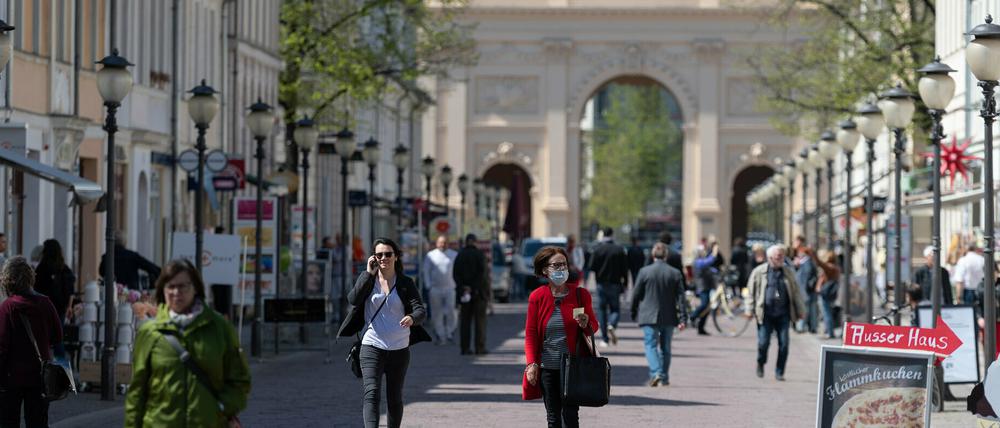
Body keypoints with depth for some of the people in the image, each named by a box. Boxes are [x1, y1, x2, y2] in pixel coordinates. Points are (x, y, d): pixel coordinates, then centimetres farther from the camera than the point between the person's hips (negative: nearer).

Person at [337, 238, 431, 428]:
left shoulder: (406, 284, 3)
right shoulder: (367, 279, 5)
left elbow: (421, 310, -9)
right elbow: (353, 299, -14)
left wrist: (412, 318, -32)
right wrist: (369, 273, -12)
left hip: (399, 348, 1)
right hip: (372, 346, -1)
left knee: (394, 398, 12)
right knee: (372, 394, -18)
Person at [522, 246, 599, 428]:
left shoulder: (580, 294, 1)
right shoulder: (537, 297, 1)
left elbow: (594, 326, 10)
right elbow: (531, 333, 4)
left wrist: (586, 325, -13)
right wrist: (531, 363, -4)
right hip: (547, 368, 1)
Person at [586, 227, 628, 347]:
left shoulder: (598, 249, -6)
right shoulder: (620, 250, -4)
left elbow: (591, 267, -9)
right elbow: (625, 269, -4)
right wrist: (624, 284, 3)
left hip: (601, 284, 0)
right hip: (615, 284, 0)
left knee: (601, 310, 8)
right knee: (615, 308, 10)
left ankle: (604, 339, 5)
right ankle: (612, 325, -23)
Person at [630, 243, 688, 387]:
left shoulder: (644, 272, -6)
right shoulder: (675, 273, -1)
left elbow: (636, 295, -1)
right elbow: (681, 298, -3)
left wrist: (634, 314, 12)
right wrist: (683, 319, -1)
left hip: (649, 316, -2)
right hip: (669, 318, 2)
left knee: (651, 345, -1)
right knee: (665, 348, 14)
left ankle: (655, 373, -21)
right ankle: (664, 377, 20)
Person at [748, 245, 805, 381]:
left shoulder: (787, 272, 10)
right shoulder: (759, 272, 2)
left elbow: (795, 292, 15)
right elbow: (751, 291, 5)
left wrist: (800, 311, 15)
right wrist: (750, 310, 0)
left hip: (783, 314, 2)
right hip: (765, 314, -2)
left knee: (784, 344, -4)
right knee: (763, 342, -6)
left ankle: (779, 372, 8)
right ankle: (760, 364, 24)